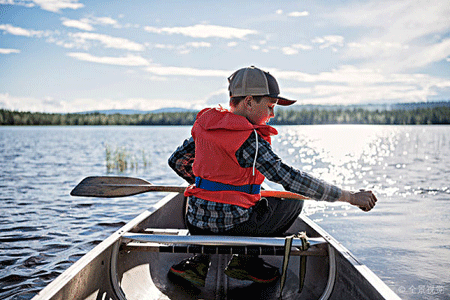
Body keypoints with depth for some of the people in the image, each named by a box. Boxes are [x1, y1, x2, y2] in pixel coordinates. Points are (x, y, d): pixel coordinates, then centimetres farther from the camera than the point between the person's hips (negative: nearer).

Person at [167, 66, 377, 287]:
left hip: (196, 225, 6)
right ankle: (245, 259, 8)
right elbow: (289, 178, -24)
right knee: (293, 201, 14)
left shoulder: (206, 124, 3)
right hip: (232, 227, -6)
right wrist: (350, 196, -20)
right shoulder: (249, 139, -19)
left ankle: (200, 261, 18)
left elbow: (177, 161, 13)